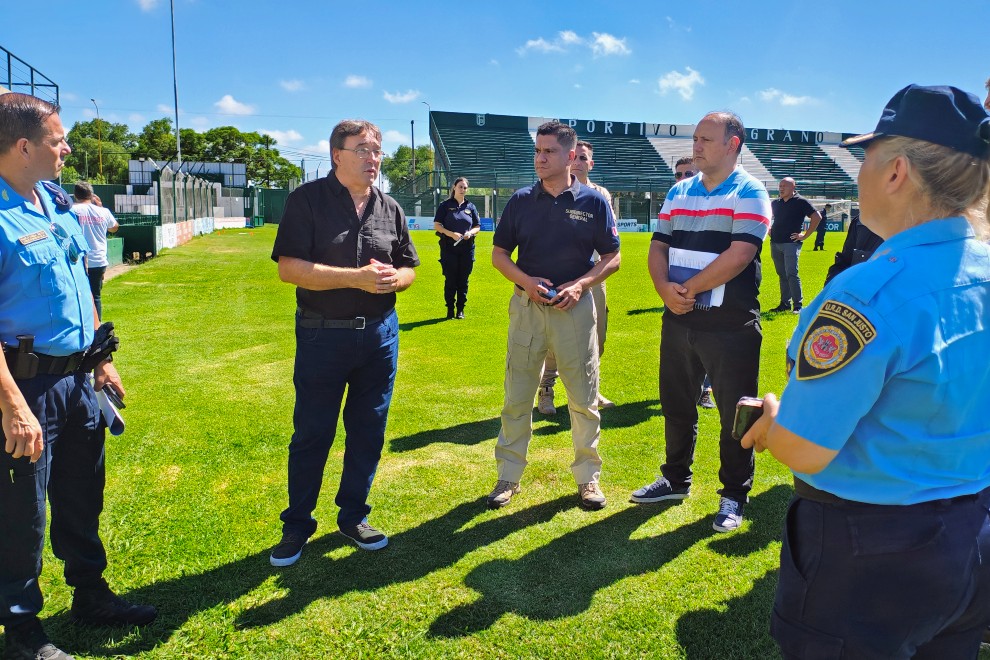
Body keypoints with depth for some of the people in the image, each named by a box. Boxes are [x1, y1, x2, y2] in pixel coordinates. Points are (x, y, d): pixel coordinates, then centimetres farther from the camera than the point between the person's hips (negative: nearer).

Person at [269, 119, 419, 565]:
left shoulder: (389, 208, 8)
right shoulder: (308, 199, -6)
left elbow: (408, 268, 13)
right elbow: (289, 268, -15)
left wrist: (393, 279, -11)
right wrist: (357, 278, -22)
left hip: (380, 334, 4)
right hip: (322, 335, -4)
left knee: (368, 432, 12)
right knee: (311, 435, 6)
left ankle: (353, 516, 30)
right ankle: (297, 525, 24)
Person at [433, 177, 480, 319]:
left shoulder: (470, 207, 11)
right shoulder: (445, 205, 3)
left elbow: (477, 226, 14)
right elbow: (437, 225, -1)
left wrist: (470, 233, -8)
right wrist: (452, 234, -15)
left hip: (467, 248, 2)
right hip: (449, 247, -2)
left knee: (463, 280, 5)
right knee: (450, 280, 0)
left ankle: (461, 309, 15)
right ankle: (450, 309, 10)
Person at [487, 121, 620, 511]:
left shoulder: (594, 201, 0)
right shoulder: (521, 200, 4)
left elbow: (612, 258, 3)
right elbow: (499, 254, 8)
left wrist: (580, 285, -14)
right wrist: (525, 281, -11)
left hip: (574, 307, -1)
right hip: (526, 306, 2)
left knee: (583, 399, 6)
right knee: (516, 397, 7)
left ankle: (588, 477, 22)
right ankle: (509, 476, 21)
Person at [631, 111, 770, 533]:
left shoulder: (749, 193, -6)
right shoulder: (678, 192, 12)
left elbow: (738, 256, -18)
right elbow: (659, 247, 8)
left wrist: (688, 289, -14)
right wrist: (665, 289, -11)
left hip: (731, 324, -6)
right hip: (679, 320, 6)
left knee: (734, 415, 4)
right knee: (676, 406, 16)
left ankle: (734, 496, 21)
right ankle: (676, 480, 34)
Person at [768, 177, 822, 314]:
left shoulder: (800, 202, -4)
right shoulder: (775, 203, 13)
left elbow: (817, 217, -7)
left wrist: (805, 235, -9)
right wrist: (769, 230, 16)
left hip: (791, 243, -6)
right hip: (775, 244, 6)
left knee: (791, 274, -13)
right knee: (782, 275, 11)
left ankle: (797, 306, -9)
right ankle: (784, 303, 17)